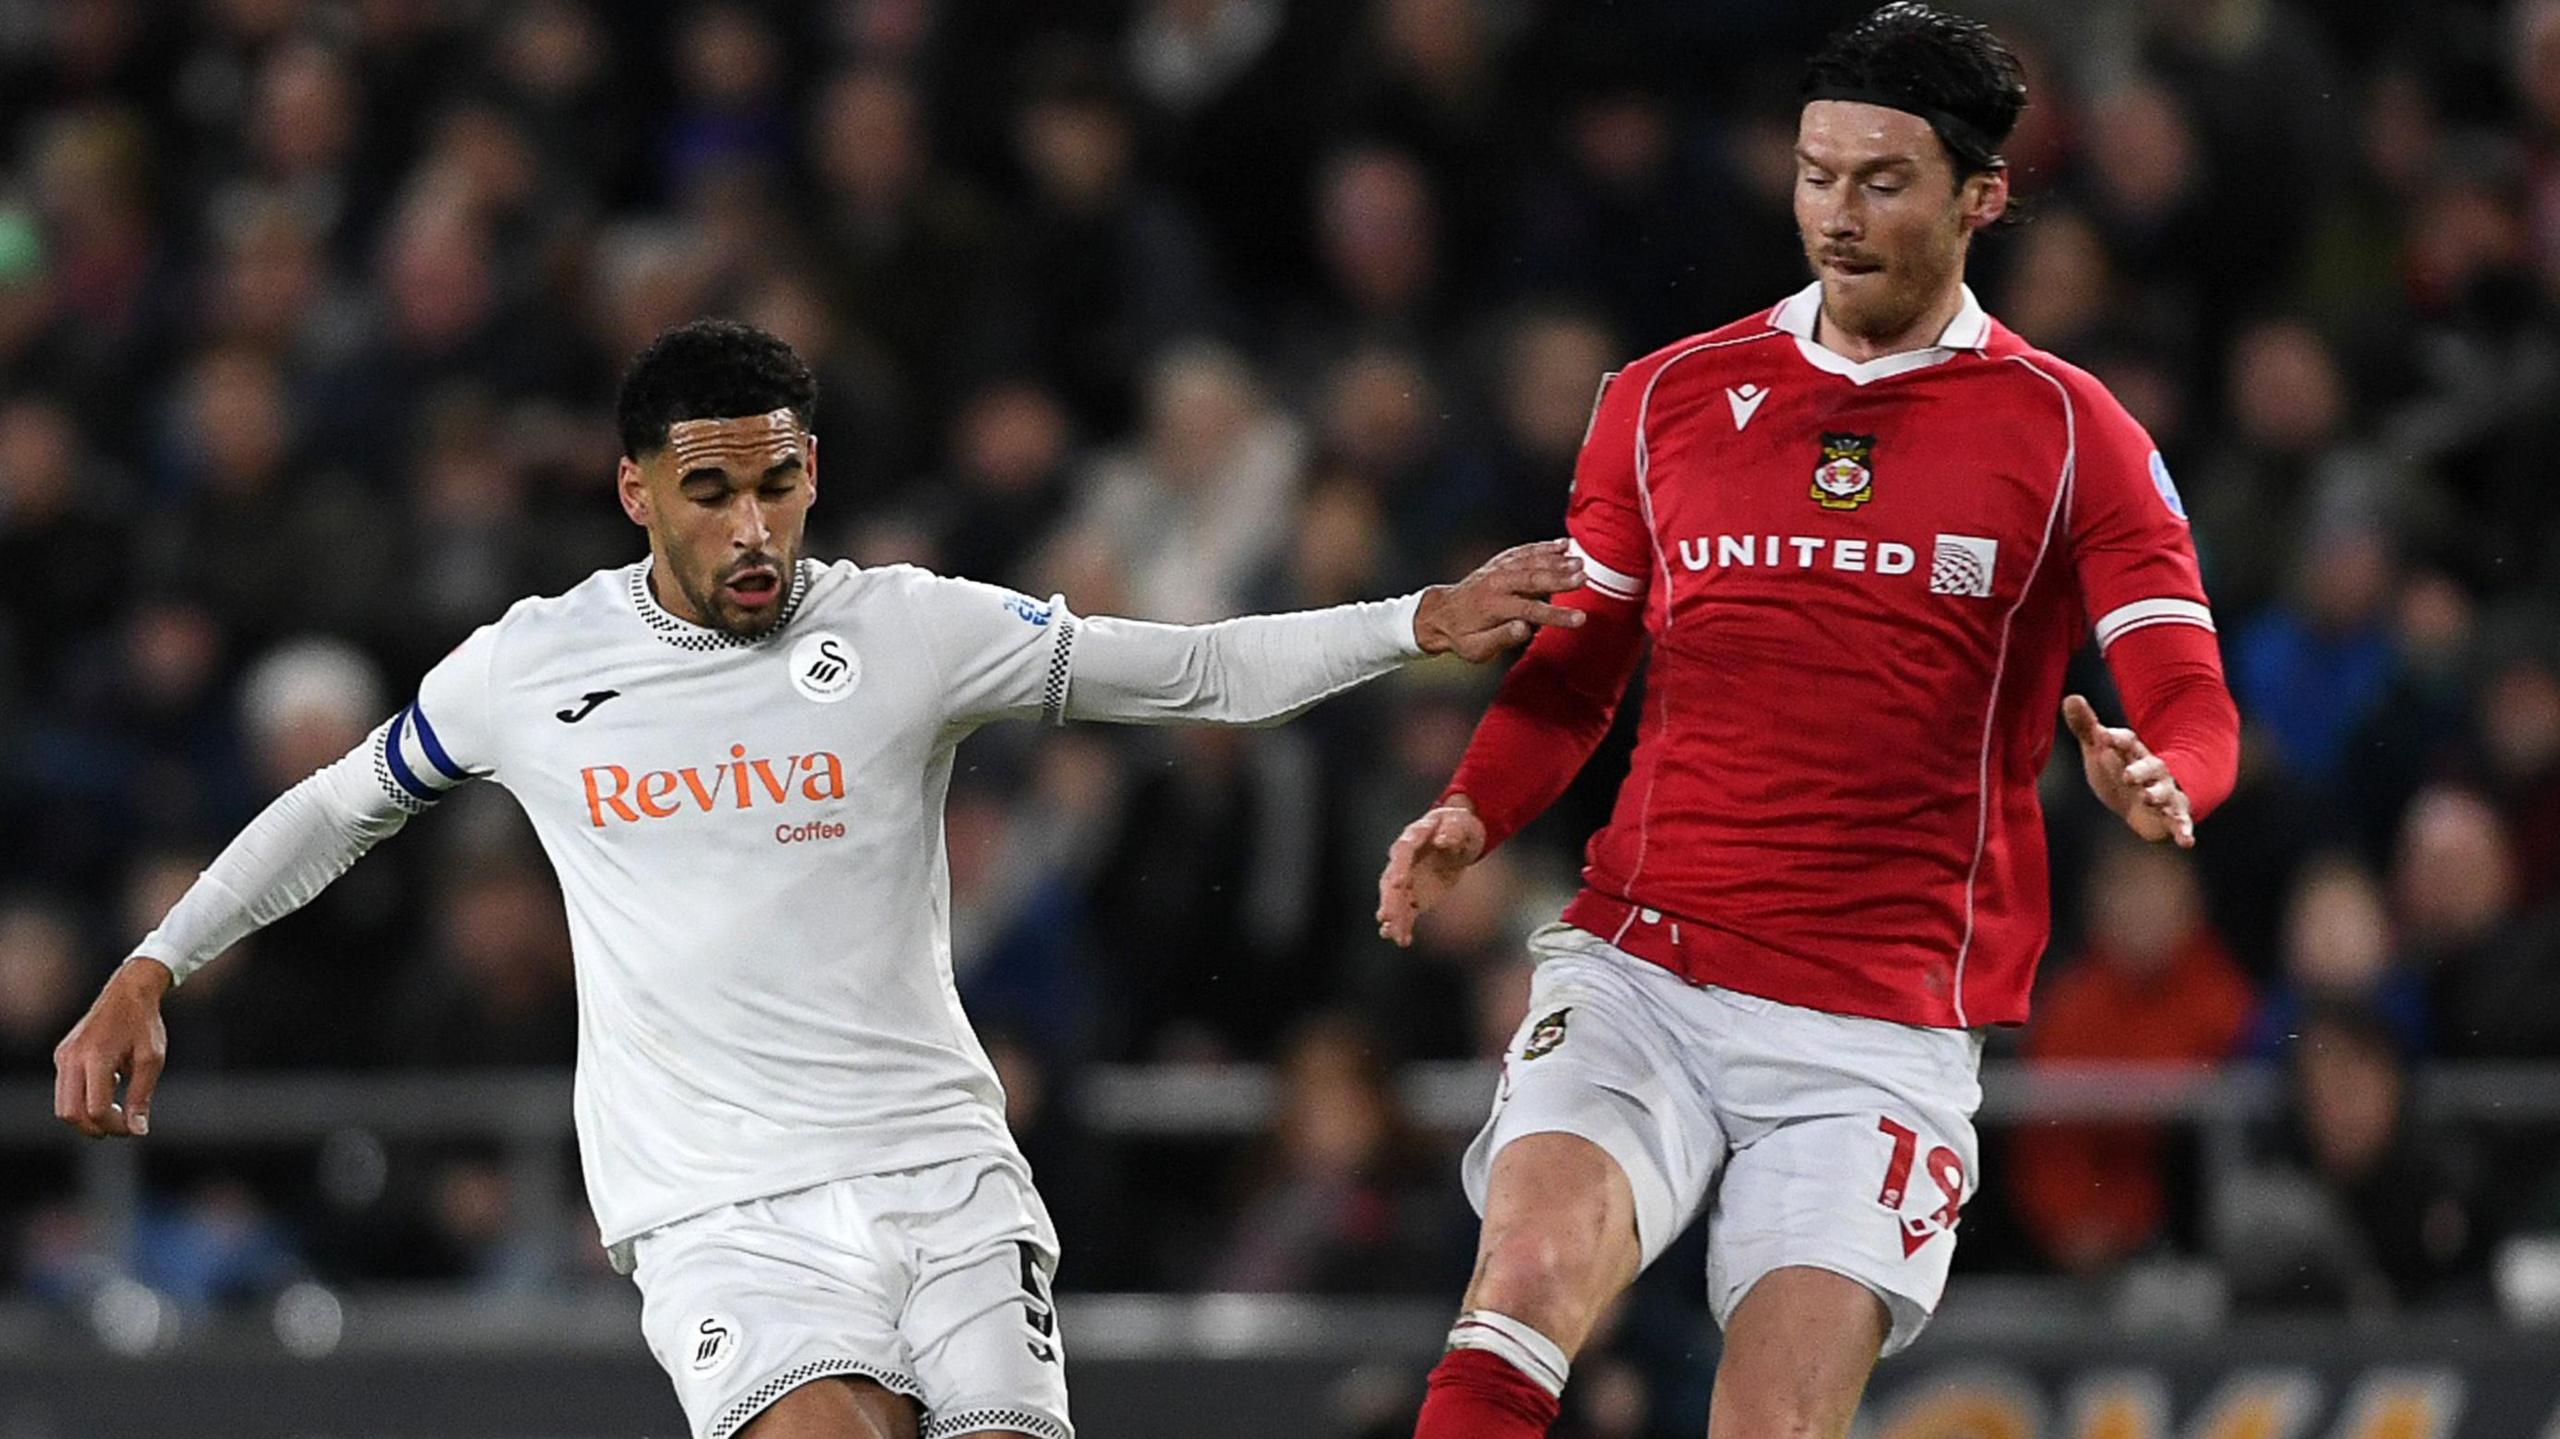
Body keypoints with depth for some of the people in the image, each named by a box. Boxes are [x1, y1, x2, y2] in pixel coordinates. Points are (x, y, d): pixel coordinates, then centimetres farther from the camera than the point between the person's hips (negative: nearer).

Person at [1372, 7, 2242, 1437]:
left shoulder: (2071, 436, 4)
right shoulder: (1668, 400, 12)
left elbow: (2193, 704, -2)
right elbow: (1573, 672, 19)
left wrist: (2159, 778, -26)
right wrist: (1473, 813, -1)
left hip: (1882, 1031, -1)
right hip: (1637, 978, 1)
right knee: (1532, 1268, -27)